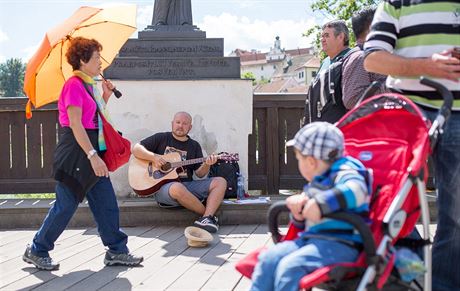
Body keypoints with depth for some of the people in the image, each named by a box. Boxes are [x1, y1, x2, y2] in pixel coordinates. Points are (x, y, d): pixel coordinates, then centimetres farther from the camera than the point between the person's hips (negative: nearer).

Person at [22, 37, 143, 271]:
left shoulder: (88, 84, 15)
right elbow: (75, 124, -21)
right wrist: (92, 155, -26)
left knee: (107, 203, 7)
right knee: (66, 206, -3)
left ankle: (116, 251, 13)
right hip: (76, 152, -9)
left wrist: (105, 96, 9)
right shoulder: (74, 84, -13)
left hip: (91, 150, 9)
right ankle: (37, 251, 11)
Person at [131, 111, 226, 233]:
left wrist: (206, 165, -12)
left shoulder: (194, 146, 17)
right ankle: (209, 213, -21)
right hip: (163, 186, -4)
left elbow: (200, 173, 11)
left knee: (220, 182, -15)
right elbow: (135, 149, 1)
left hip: (188, 185, 5)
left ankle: (206, 219, -33)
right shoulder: (161, 138, 8)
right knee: (177, 188, -41)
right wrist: (154, 157, -15)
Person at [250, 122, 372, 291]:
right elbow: (303, 223, 29)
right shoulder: (315, 184, 22)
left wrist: (321, 204, -37)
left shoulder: (344, 172, -5)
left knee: (289, 265, -28)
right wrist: (298, 213, 5)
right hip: (309, 239, 9)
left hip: (339, 243, -9)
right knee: (268, 258, -7)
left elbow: (357, 189, -31)